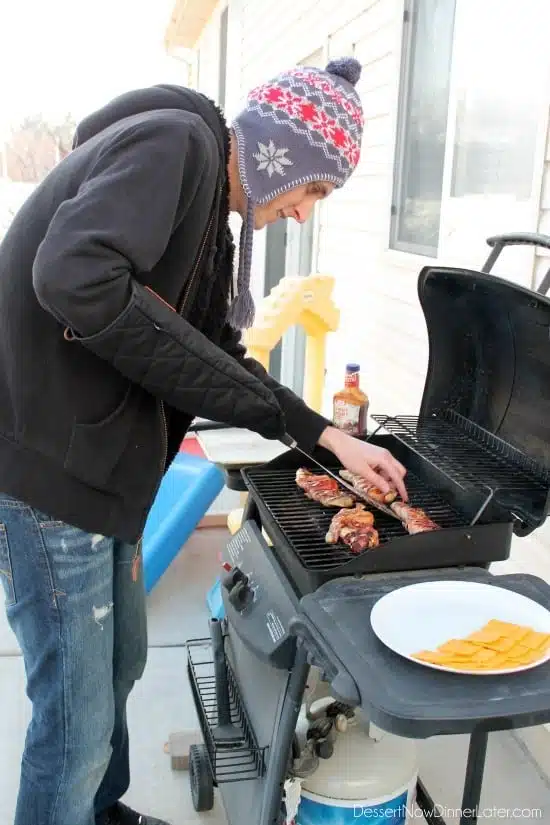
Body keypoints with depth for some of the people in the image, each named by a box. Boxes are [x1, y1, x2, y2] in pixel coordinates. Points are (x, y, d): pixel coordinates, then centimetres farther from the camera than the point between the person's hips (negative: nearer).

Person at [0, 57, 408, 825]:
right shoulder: (176, 141, -13)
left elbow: (221, 358, 20)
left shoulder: (210, 211, 16)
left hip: (94, 461, 10)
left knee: (120, 662, 24)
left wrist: (327, 435, 16)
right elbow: (74, 279, -29)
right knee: (78, 718, 3)